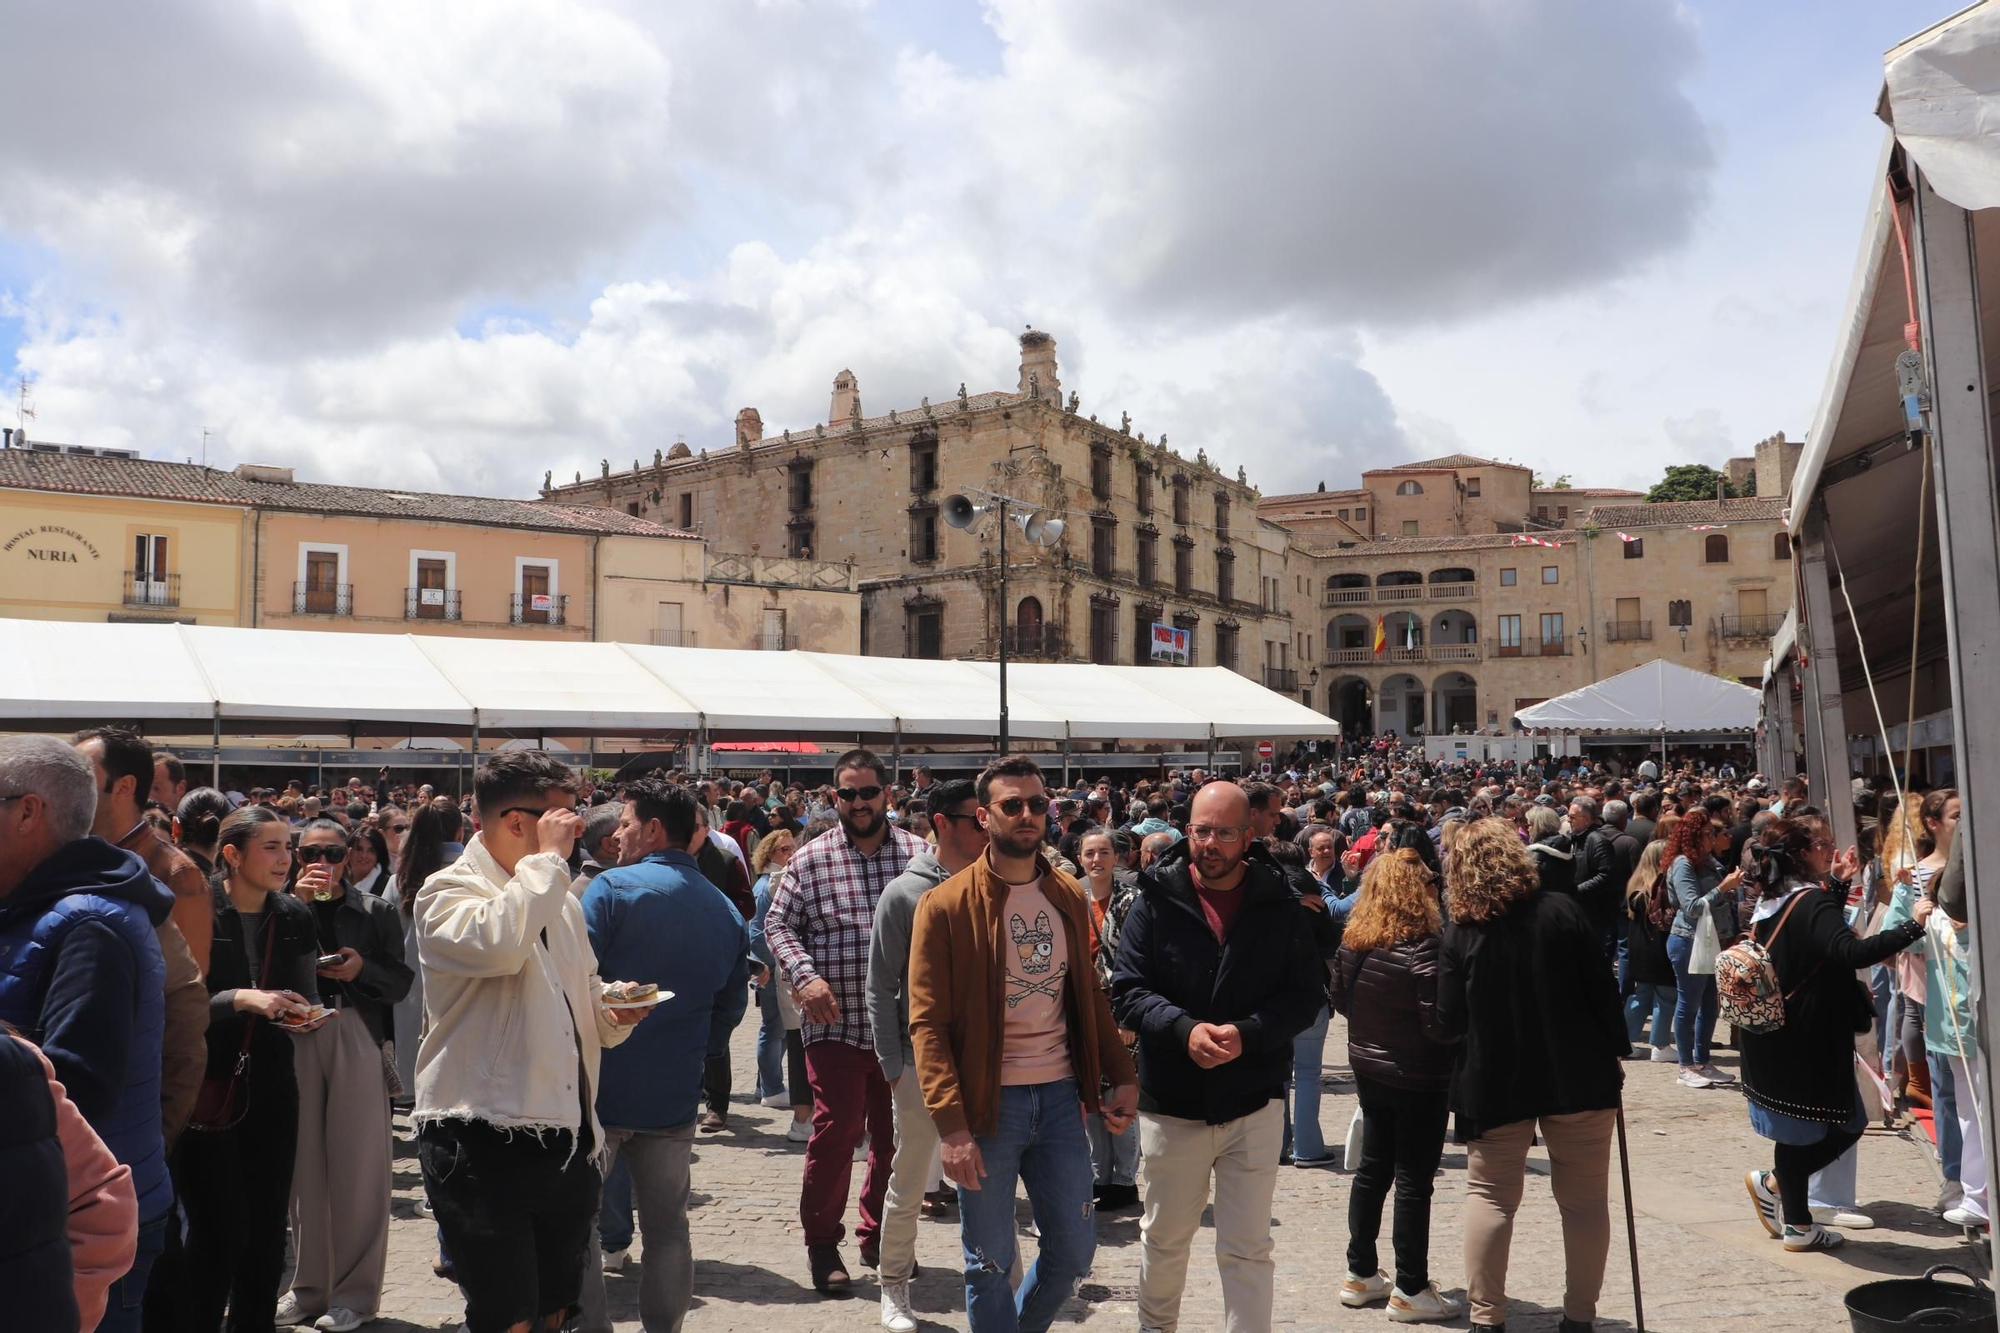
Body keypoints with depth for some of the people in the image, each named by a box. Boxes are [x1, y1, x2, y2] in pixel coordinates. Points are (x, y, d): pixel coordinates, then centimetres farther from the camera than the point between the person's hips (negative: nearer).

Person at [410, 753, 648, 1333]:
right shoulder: (448, 892, -8)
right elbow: (496, 946, -32)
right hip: (483, 1147, -7)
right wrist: (547, 858, -21)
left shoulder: (560, 900, 17)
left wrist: (614, 1016, 5)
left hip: (568, 1145, 8)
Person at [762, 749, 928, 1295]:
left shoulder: (920, 855, 1)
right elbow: (778, 923, 3)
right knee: (836, 1129, -2)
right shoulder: (811, 859, -1)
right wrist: (804, 974, -12)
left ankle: (879, 1235, 30)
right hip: (836, 1021, -2)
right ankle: (821, 1242, 17)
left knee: (896, 1133, 11)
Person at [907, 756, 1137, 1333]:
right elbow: (928, 1022, -11)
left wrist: (1122, 1076, 7)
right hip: (988, 1104, -4)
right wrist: (951, 1126, -17)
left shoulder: (1068, 896, 7)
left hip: (1060, 1096, 5)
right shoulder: (946, 905, -9)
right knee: (990, 1262, 6)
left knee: (1074, 1252, 12)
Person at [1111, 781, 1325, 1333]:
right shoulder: (1155, 902, -6)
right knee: (1164, 1238, 20)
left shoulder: (1279, 905, -4)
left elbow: (1307, 993, -4)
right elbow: (1127, 990, -8)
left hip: (1253, 1104, -1)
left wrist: (1246, 1034, -20)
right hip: (1171, 1102, 1)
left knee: (1247, 1249, 3)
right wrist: (1185, 1030, -25)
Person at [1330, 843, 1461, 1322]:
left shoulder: (1352, 941, -2)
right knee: (1413, 1180, 3)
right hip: (1418, 1079, -7)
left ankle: (1361, 1274, 25)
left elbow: (1340, 999, 9)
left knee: (1372, 1169, 17)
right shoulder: (1425, 946, -23)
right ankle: (1410, 1290, 12)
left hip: (1368, 1067, 7)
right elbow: (1440, 1023, -23)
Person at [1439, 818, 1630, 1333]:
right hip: (1579, 1077, 1)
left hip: (1495, 1084, 0)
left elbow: (1450, 1021, -9)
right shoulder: (1561, 911, -7)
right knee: (1584, 1199, 12)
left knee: (1490, 1197, 10)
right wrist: (1617, 1050, 7)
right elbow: (1602, 989, -4)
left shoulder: (1461, 934, -8)